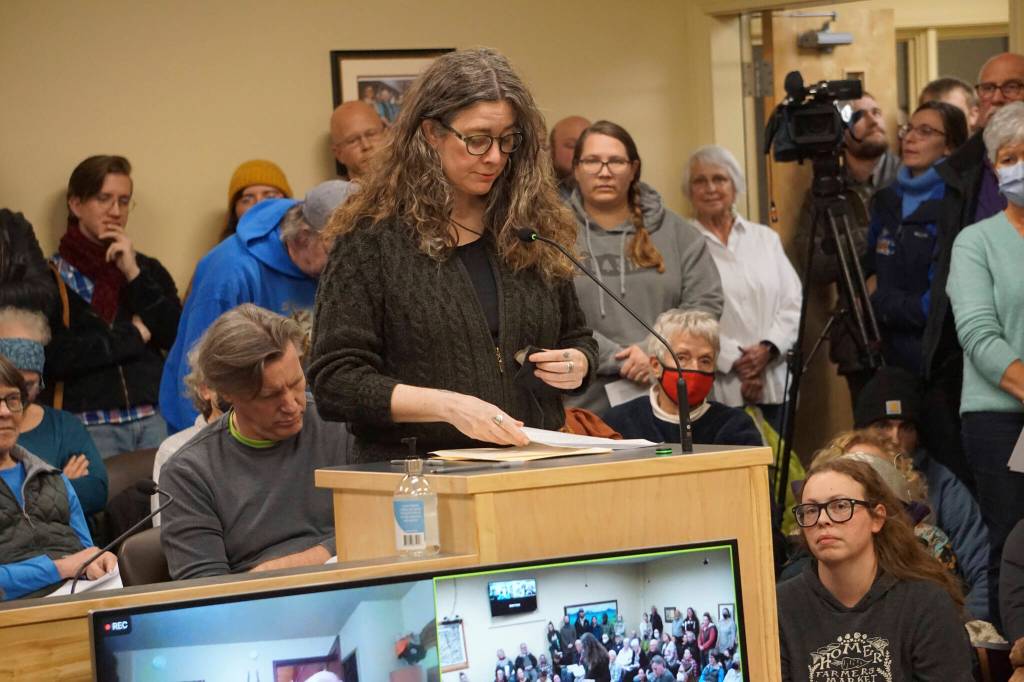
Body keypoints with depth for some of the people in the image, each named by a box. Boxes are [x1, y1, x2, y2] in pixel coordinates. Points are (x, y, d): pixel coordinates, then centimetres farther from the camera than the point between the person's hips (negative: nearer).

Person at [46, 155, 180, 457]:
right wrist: (134, 336, -3)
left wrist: (135, 275, -4)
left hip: (155, 421, 3)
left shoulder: (149, 269, 16)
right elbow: (53, 356, -10)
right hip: (86, 426, -3)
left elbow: (179, 338, 3)